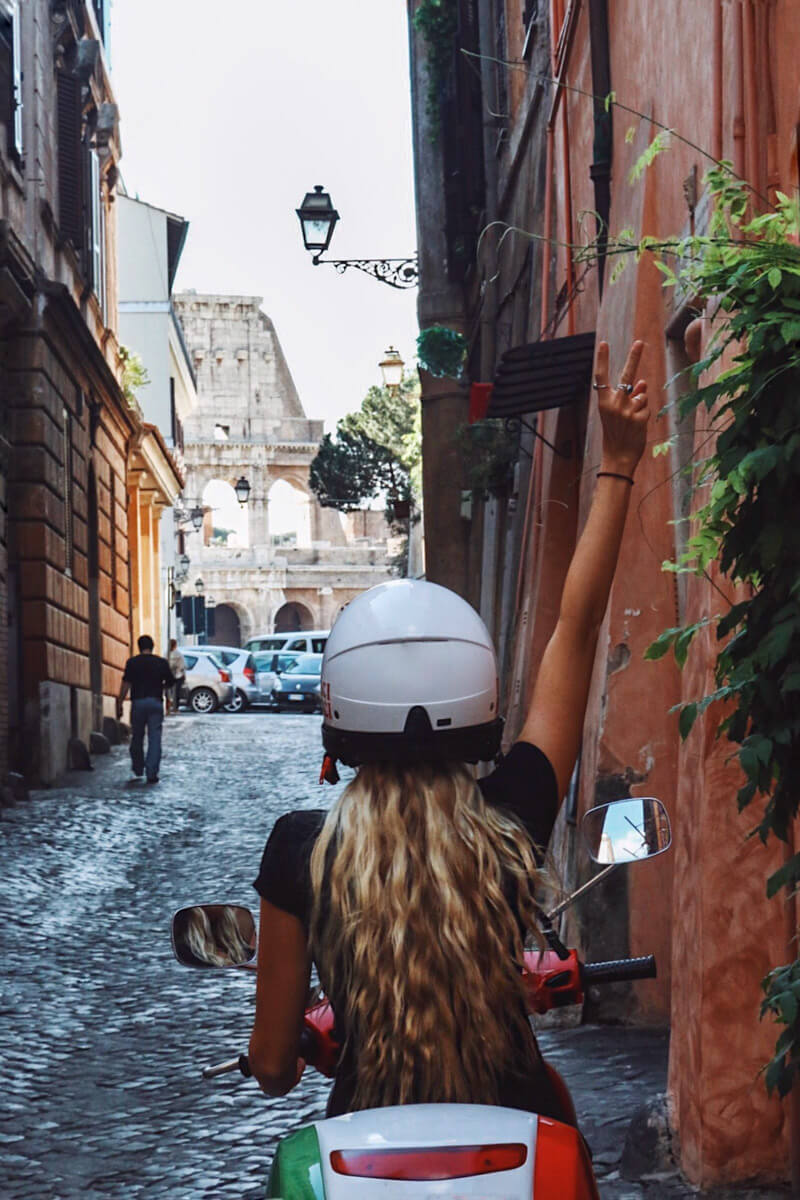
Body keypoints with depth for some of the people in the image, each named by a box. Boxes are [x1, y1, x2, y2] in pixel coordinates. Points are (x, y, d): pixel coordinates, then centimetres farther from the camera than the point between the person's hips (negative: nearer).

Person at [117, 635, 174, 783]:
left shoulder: (132, 662, -1)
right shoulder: (162, 662, 3)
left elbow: (126, 684, -7)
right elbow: (170, 682, 10)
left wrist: (119, 704, -2)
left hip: (138, 702, 0)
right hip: (156, 702, 0)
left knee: (137, 738, 14)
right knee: (154, 738, 0)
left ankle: (138, 770, 22)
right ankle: (152, 773, -8)